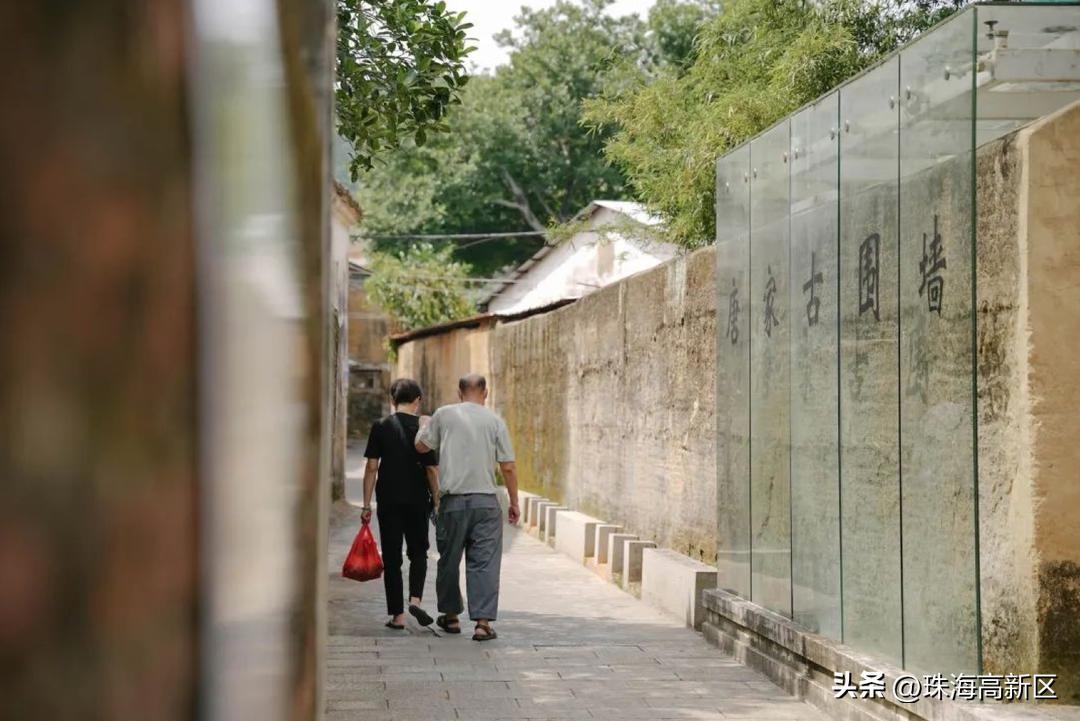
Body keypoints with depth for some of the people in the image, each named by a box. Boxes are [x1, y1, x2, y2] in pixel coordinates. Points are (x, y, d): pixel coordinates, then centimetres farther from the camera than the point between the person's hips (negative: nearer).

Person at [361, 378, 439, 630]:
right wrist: (437, 500, 6)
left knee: (392, 557, 6)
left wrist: (366, 504, 2)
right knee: (418, 551, 17)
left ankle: (397, 615, 5)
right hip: (418, 500, 0)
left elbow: (371, 468, -3)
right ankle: (415, 598, -2)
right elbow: (431, 470, -4)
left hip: (388, 500, 0)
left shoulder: (381, 427, -2)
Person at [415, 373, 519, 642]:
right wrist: (514, 502, 11)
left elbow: (421, 446, 11)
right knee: (484, 562, -1)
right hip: (486, 501, -1)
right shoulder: (495, 421, 1)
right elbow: (508, 467, 1)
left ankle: (451, 616, 26)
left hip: (453, 500, 1)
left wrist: (424, 426, 32)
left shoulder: (444, 415, 1)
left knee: (449, 560, 15)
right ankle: (483, 622, -9)